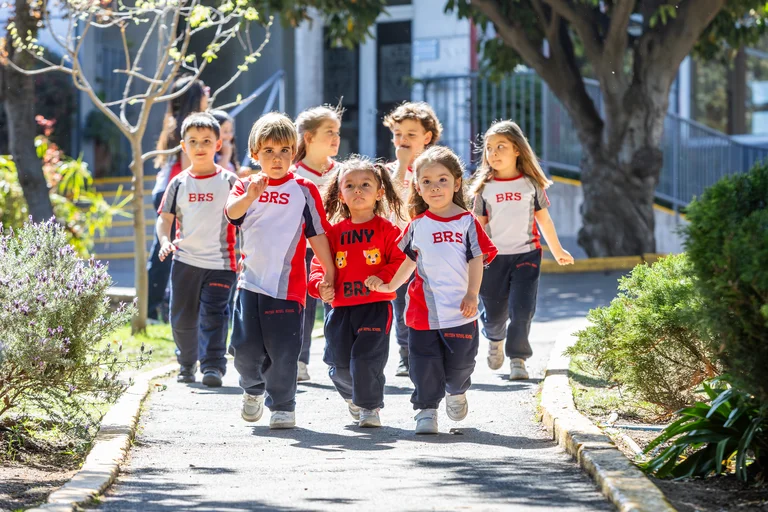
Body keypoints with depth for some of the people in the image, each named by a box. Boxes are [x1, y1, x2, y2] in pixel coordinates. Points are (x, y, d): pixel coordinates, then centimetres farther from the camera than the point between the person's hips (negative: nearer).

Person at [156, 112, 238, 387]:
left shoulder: (228, 181, 1)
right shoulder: (179, 183, 7)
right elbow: (164, 218, 9)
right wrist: (165, 241, -11)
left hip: (220, 262, -3)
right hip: (185, 261, 3)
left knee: (213, 315, -11)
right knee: (182, 319, 8)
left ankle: (213, 366, -11)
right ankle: (187, 364, 26)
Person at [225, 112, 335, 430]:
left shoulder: (303, 190, 1)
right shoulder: (246, 186, 6)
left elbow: (317, 235, 4)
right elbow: (232, 212, -15)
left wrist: (329, 273, 4)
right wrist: (249, 196, -36)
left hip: (288, 283, -2)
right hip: (250, 281, 2)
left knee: (283, 349, -3)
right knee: (245, 346, 2)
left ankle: (282, 405, 12)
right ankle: (253, 389, 30)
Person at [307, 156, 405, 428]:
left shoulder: (387, 230, 0)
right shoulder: (335, 232, 10)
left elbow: (401, 261, -6)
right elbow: (319, 265, 11)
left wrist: (383, 277, -23)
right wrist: (321, 286, -8)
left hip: (376, 306, -4)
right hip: (341, 307, 4)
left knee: (367, 356, -15)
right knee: (338, 362, 5)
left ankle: (369, 406, 2)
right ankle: (353, 397, 34)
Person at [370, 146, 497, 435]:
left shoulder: (467, 222, 1)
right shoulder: (417, 225, 6)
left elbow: (476, 260, -1)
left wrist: (472, 294, -9)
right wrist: (390, 286, 12)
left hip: (460, 310, -1)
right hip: (423, 310, 1)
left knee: (460, 361, 6)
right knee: (425, 362, 0)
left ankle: (456, 392, 36)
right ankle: (426, 409, 13)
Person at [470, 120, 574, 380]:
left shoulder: (531, 184, 2)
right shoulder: (484, 186, 1)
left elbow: (543, 219, 11)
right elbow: (479, 225, 3)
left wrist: (557, 250, 17)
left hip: (526, 254, -1)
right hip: (494, 257, 1)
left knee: (521, 310, -11)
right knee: (494, 311, 7)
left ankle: (517, 358, 0)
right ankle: (495, 340, 40)